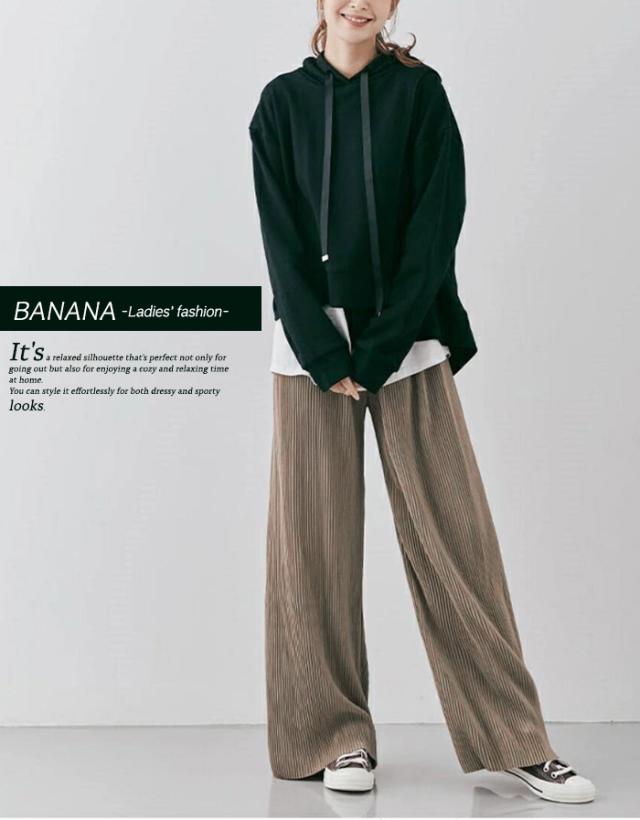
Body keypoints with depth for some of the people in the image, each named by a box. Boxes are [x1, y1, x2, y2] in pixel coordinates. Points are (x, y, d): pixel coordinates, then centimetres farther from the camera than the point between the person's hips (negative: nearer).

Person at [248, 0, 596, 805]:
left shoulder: (419, 92, 4)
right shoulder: (283, 102, 7)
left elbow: (436, 224, -4)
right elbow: (280, 235, 0)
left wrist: (379, 351, -12)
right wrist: (325, 354, -10)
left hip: (407, 340, -1)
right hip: (311, 340, 1)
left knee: (452, 534, -1)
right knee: (315, 540, 0)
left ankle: (512, 738, 8)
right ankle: (339, 736, 13)